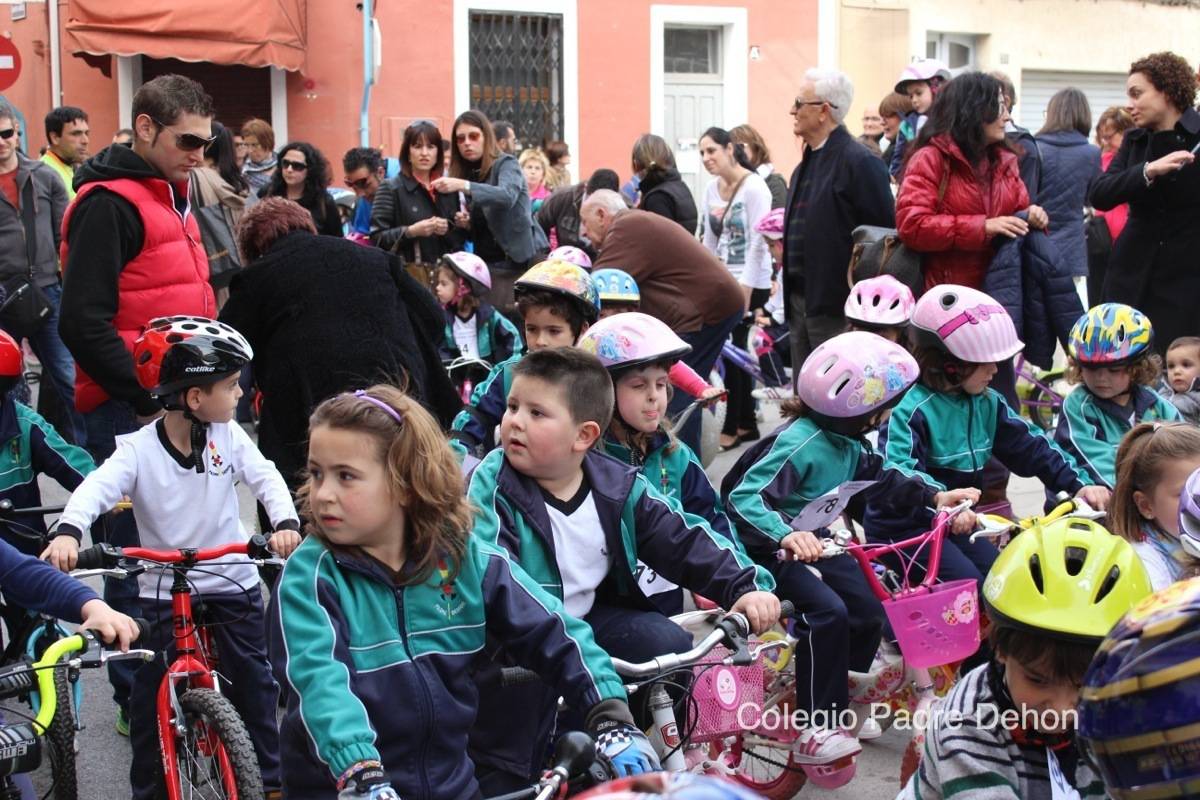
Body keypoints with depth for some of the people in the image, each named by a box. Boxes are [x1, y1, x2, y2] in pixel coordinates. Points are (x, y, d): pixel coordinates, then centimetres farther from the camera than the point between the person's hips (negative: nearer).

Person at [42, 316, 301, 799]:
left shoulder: (228, 437, -5)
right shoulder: (139, 450, -14)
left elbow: (265, 477, -12)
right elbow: (97, 487, -26)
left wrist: (286, 522, -32)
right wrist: (68, 532, -46)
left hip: (233, 582, 2)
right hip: (163, 589, -2)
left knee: (253, 680, 9)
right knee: (151, 692, 5)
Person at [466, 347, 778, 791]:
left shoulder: (619, 486, -4)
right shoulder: (493, 484, -17)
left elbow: (683, 539, -3)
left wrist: (746, 587, -16)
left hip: (590, 617, 5)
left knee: (672, 648, -9)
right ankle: (502, 777, -11)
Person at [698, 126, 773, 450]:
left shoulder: (754, 188, -12)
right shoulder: (712, 189, 9)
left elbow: (758, 242, -15)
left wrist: (745, 289, -18)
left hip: (751, 283, -7)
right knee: (734, 351, 8)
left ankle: (732, 426, 4)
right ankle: (747, 423, 16)